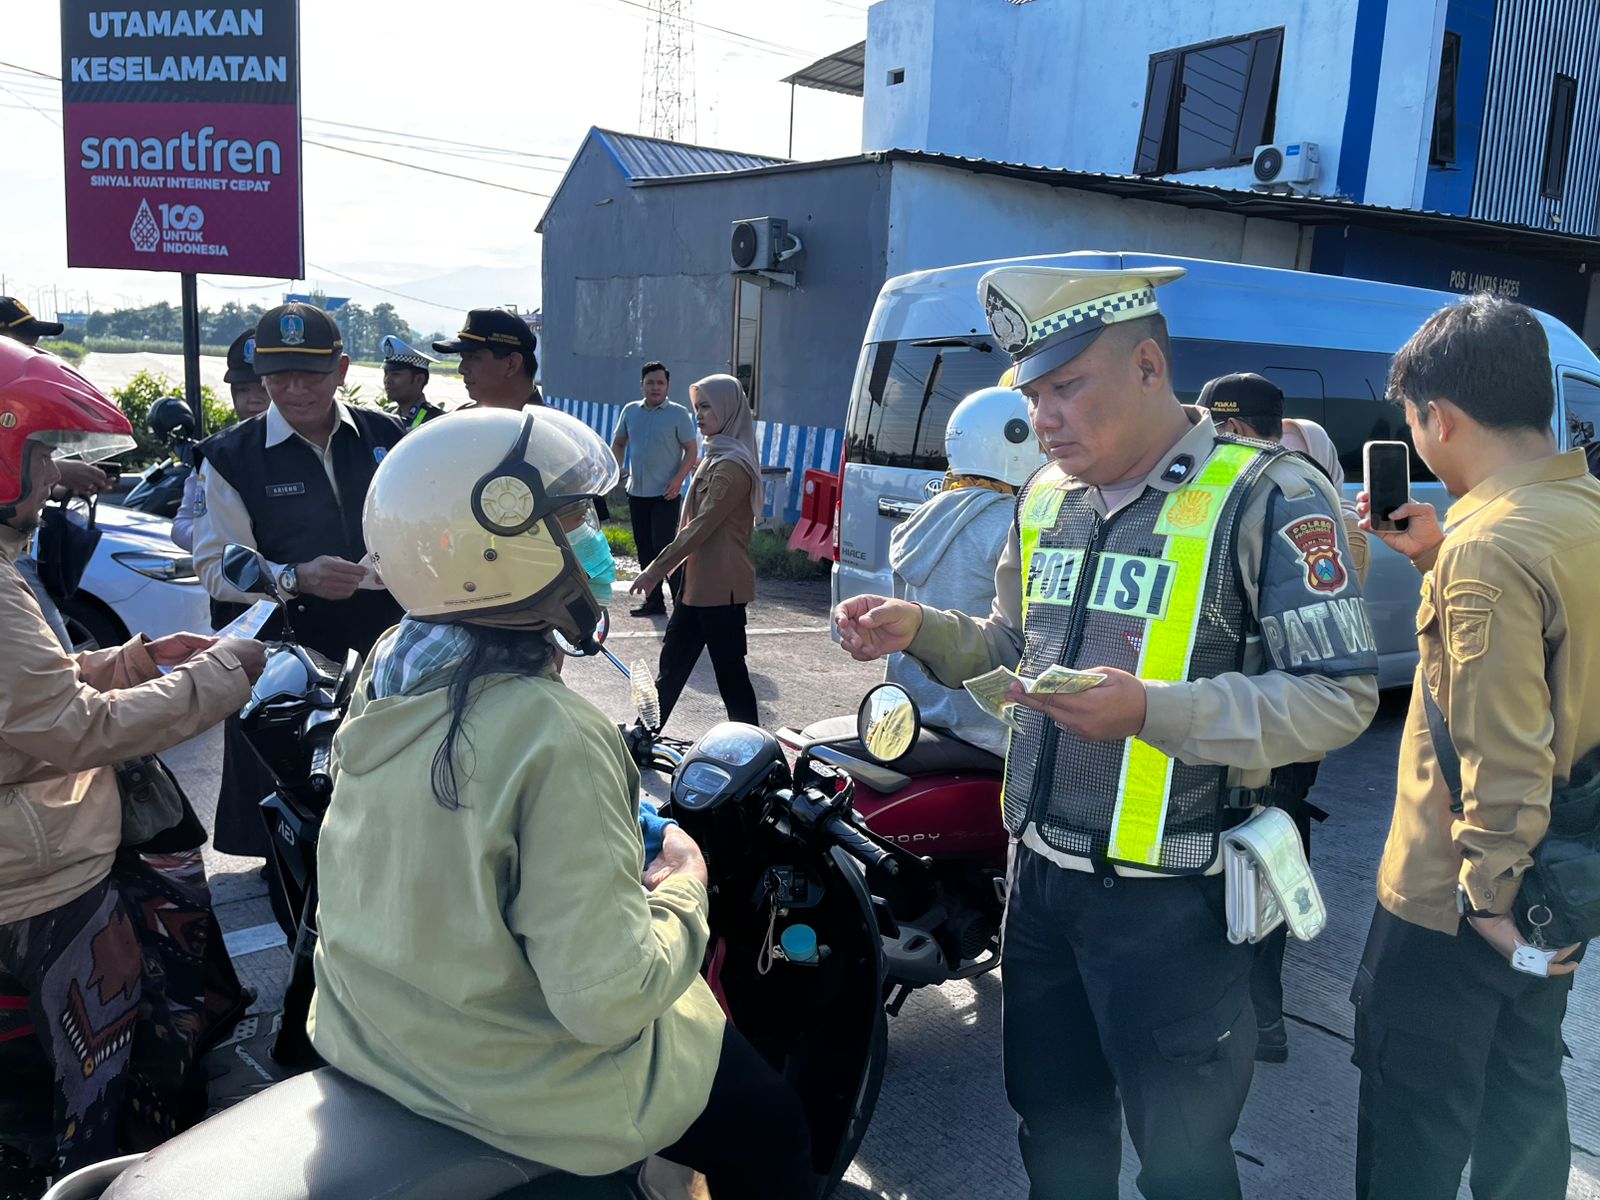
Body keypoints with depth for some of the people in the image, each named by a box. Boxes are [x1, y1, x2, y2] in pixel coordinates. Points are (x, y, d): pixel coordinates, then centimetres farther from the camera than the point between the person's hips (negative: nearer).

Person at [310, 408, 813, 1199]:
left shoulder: (384, 668, -5)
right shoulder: (555, 738, -31)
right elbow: (607, 1000, -29)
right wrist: (684, 882, -13)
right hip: (516, 1084, -8)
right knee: (773, 1129, 14)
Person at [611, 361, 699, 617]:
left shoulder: (678, 414, -5)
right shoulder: (631, 411, 8)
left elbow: (692, 451, -5)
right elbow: (618, 443, 21)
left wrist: (678, 479, -18)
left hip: (666, 494, -5)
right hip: (637, 492, 5)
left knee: (663, 547, -10)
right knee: (645, 550, 9)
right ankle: (653, 601, 19)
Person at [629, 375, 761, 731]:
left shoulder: (733, 465, -17)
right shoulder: (716, 457, 15)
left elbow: (701, 527, -20)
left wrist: (655, 571, -16)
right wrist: (660, 568, 19)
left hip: (720, 587, -10)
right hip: (697, 583, 10)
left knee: (730, 672, -1)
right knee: (672, 664, 16)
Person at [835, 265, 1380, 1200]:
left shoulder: (1268, 495, -14)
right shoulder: (1044, 500, 7)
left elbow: (1341, 695, -17)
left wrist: (1152, 711, -28)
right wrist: (921, 630, -1)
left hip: (1174, 899, -6)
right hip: (1041, 870, 6)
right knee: (1054, 1117, 22)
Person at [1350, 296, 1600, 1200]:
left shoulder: (1487, 546, -27)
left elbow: (1503, 758, -27)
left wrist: (1488, 892, -15)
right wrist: (1438, 558, 5)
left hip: (1457, 903, -9)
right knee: (1526, 1098, 26)